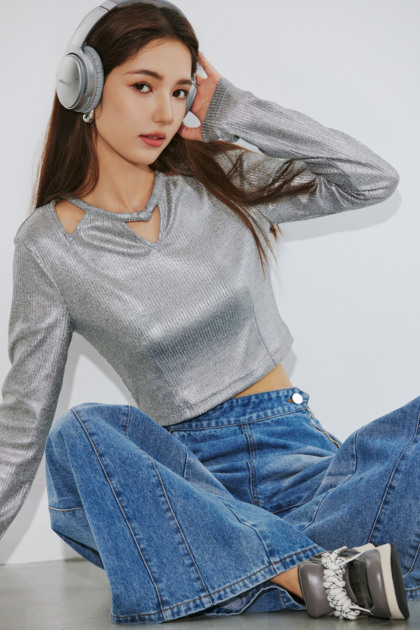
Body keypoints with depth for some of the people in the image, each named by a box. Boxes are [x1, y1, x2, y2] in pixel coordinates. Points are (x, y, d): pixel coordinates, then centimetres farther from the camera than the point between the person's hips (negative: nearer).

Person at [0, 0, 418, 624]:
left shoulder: (223, 183, 7)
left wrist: (235, 112, 2)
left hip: (294, 445, 1)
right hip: (187, 466, -1)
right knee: (79, 436, -34)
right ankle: (310, 571, -36)